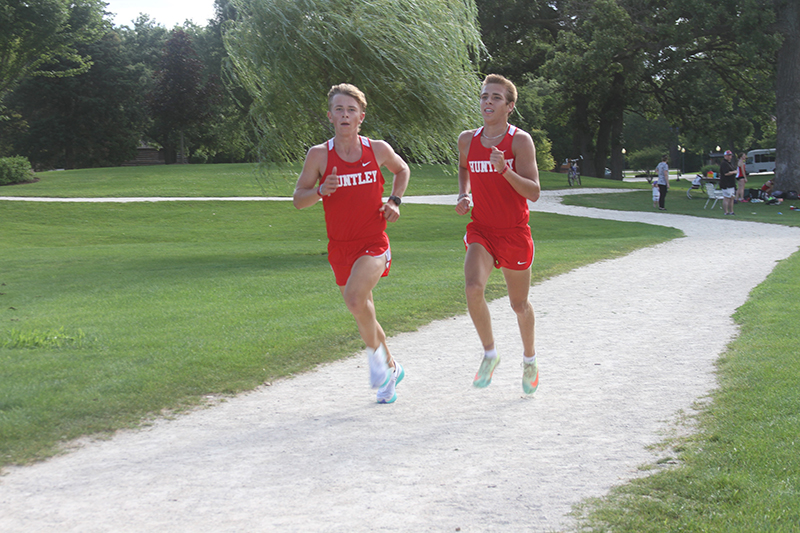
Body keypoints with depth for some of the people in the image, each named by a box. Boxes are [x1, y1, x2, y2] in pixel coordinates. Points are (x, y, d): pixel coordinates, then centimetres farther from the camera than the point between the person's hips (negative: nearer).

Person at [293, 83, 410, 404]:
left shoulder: (378, 150, -1)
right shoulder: (319, 155, -4)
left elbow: (402, 170, 21)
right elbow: (298, 200, 1)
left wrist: (395, 201, 5)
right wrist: (321, 190, -19)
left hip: (374, 244, -2)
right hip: (340, 248, 2)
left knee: (355, 297, -29)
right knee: (362, 313, 13)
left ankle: (375, 351, -3)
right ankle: (391, 369, 34)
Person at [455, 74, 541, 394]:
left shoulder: (520, 141, -11)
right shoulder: (467, 140, 2)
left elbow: (534, 193, -17)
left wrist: (505, 170, -32)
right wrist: (463, 195, 7)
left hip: (514, 233, -2)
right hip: (481, 230, 2)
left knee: (519, 304, 10)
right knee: (473, 288, -24)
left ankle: (529, 359, 37)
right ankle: (490, 353, -3)